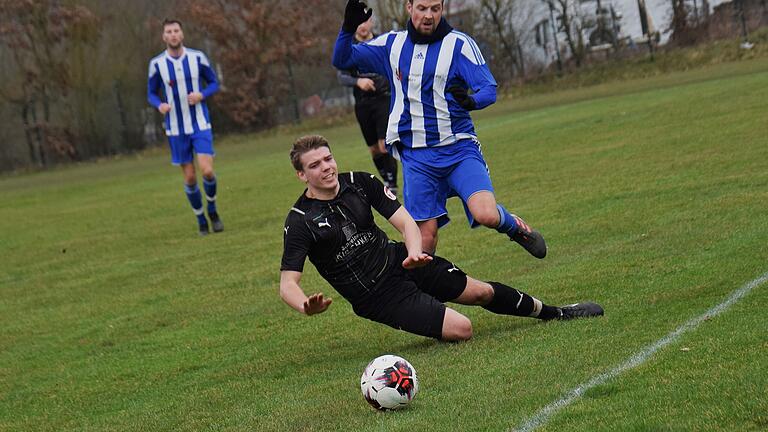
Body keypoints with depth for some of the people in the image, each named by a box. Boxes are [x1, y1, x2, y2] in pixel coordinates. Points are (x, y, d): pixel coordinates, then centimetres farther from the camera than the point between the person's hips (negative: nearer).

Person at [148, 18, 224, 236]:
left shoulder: (197, 57, -3)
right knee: (190, 178, 3)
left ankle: (212, 210, 12)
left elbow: (214, 83, 7)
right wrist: (160, 105, -17)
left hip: (201, 125, 0)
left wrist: (201, 95, -14)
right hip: (176, 129, 1)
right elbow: (151, 94, 6)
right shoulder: (156, 64, -4)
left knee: (207, 170, -15)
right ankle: (201, 221, 21)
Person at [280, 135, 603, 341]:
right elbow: (287, 283, -20)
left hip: (398, 260, 5)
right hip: (378, 297, -5)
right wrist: (307, 307, -44)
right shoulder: (300, 221, -17)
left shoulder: (360, 182, -3)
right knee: (461, 329, -17)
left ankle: (554, 313, 30)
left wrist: (414, 252, -26)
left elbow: (405, 220, -3)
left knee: (481, 292, 9)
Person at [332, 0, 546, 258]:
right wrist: (348, 28, -8)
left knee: (486, 215, -21)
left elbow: (489, 89, -9)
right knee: (426, 234, -4)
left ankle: (515, 227, 12)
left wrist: (471, 100, -32)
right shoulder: (392, 44, 8)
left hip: (458, 148, -2)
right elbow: (342, 60, 10)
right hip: (416, 157, 2)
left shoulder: (459, 44, -2)